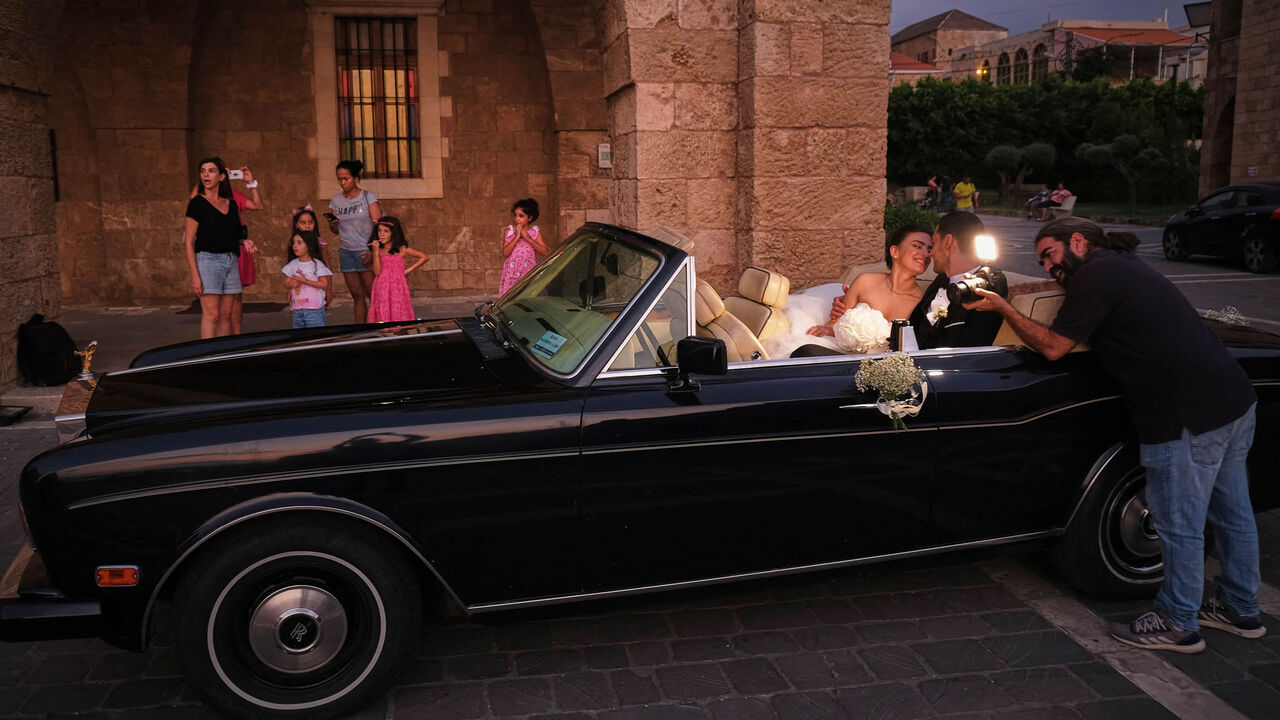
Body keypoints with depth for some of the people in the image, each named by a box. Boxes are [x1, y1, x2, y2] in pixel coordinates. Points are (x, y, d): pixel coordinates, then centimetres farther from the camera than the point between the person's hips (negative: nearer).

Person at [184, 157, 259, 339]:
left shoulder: (231, 204, 14)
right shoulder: (197, 203, -2)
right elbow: (189, 242, -5)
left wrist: (244, 242, 2)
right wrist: (195, 276, -14)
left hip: (231, 261, 6)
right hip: (208, 260, -5)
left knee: (226, 315, 5)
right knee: (211, 314, -11)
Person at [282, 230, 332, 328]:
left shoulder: (317, 264, -8)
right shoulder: (292, 264, 8)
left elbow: (324, 284, -13)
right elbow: (286, 283, 11)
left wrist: (305, 281, -20)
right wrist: (291, 283, -13)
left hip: (314, 309, -6)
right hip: (297, 308, 6)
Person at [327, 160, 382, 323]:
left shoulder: (368, 197, -2)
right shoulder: (336, 201, 10)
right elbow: (335, 231, 16)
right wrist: (332, 224, -8)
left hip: (364, 250, -4)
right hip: (345, 251, 4)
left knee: (373, 294, -6)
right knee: (357, 295, 7)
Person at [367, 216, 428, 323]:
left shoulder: (401, 249, 4)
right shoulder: (378, 251, 8)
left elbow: (424, 257, 8)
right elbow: (377, 271, -5)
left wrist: (408, 270, 3)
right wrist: (376, 251, -7)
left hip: (397, 287, -1)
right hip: (382, 289, 1)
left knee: (398, 314, -8)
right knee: (383, 315, -6)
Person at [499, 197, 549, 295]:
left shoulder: (535, 232, 7)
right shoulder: (510, 230, 6)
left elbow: (544, 252, -5)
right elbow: (505, 253, -5)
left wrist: (528, 238, -9)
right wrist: (517, 236, -10)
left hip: (529, 272, 0)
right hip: (512, 273, 0)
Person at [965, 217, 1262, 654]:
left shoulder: (1095, 275, -10)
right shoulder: (1124, 265, 19)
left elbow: (1053, 347, -9)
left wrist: (1003, 308, -1)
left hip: (1189, 417, -10)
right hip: (1236, 400, 10)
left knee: (1180, 526, 3)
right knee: (1232, 513, 20)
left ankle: (1178, 625, 16)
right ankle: (1241, 610, 35)